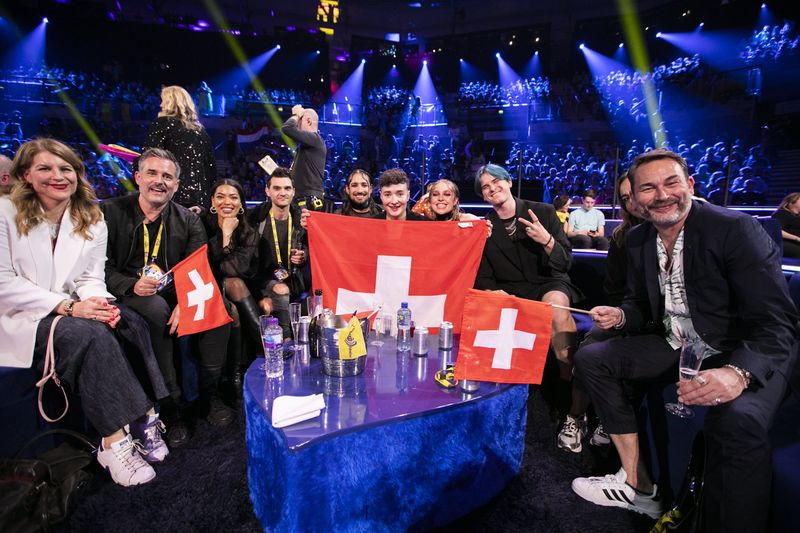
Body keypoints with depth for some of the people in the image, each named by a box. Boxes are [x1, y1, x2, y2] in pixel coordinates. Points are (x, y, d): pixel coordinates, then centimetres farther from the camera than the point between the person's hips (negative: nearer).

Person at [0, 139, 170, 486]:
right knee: (92, 333, -32)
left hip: (71, 313, 4)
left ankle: (115, 439, -22)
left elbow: (91, 278, 6)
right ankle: (141, 418, -24)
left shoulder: (92, 220, 8)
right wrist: (68, 306, -23)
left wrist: (99, 303, -18)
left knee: (129, 323, -25)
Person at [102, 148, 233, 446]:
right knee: (156, 309, -35)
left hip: (177, 295, 2)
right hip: (129, 297, -2)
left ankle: (210, 394, -11)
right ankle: (169, 404, -22)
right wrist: (132, 285, -24)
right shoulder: (110, 212, 2)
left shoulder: (188, 221, 8)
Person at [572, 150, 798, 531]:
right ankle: (637, 484, 3)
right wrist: (620, 315, -12)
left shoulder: (737, 229, -19)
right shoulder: (637, 240, 0)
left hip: (744, 352, -6)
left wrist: (738, 373, -43)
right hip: (677, 346, 7)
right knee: (590, 359, -4)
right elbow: (643, 305, 12)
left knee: (738, 418, -37)